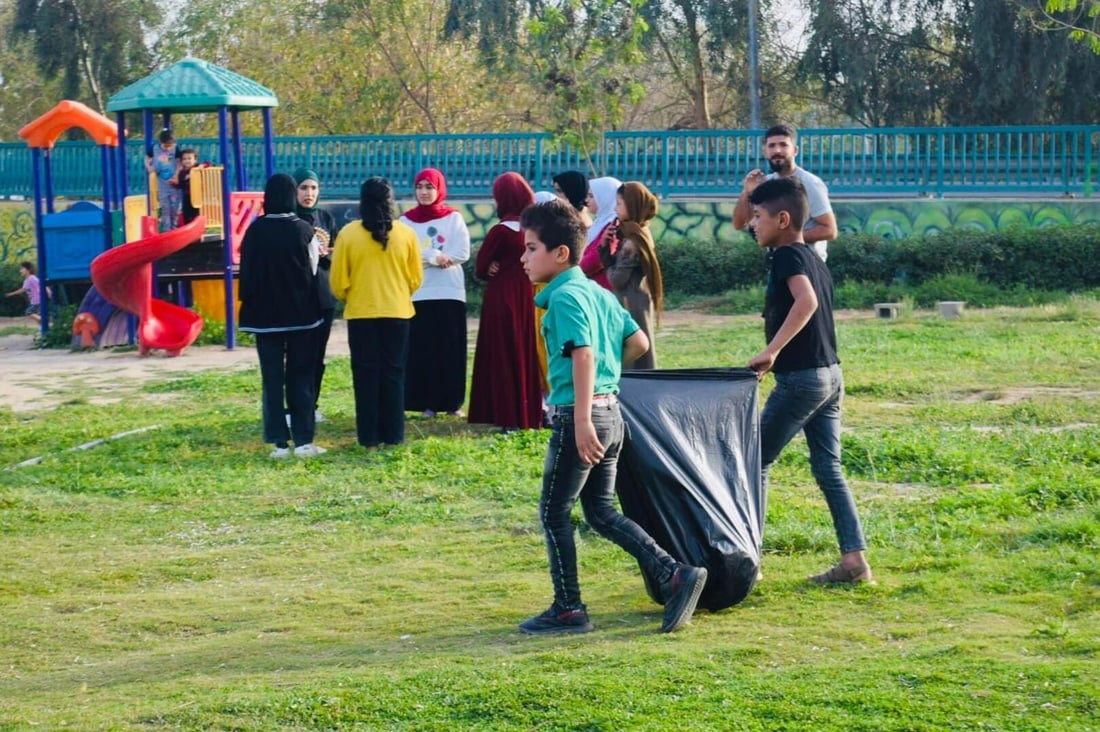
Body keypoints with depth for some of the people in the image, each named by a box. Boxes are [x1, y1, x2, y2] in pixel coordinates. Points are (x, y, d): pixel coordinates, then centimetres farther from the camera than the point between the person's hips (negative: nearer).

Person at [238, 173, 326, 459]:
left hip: (265, 314, 0)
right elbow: (313, 271, 0)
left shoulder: (255, 231, -6)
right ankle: (303, 440, 3)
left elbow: (246, 272, -2)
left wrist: (252, 304, 10)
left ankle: (279, 442, 3)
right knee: (301, 376, 7)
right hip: (302, 314, 0)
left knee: (272, 378, 6)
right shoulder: (304, 230, -8)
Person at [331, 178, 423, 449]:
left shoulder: (348, 234, -8)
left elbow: (338, 282, -3)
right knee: (393, 374, 8)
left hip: (360, 313, -1)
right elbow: (416, 278, 4)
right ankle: (393, 435, 8)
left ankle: (369, 437, 6)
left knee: (366, 375, 6)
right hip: (397, 313, 1)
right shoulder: (406, 234, -4)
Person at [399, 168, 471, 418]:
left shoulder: (454, 218, 6)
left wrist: (425, 257, -9)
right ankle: (427, 402, 2)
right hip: (417, 294, 0)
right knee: (422, 349, -2)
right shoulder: (407, 220, 6)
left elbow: (462, 253, -5)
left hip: (450, 293, 0)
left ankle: (452, 402, 7)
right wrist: (435, 256, -13)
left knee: (451, 348, 0)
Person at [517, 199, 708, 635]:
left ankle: (568, 610, 10)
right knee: (601, 512, 14)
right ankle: (675, 575, 5)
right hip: (611, 411, 9)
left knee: (554, 513, 4)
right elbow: (638, 342, 16)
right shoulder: (597, 292, 13)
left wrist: (582, 420, -30)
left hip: (580, 416, -9)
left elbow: (583, 355, -25)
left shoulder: (564, 296, -14)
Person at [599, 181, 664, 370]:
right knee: (639, 358, 13)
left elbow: (617, 278, -17)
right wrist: (605, 245, -1)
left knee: (634, 361, -6)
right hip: (637, 305, 10)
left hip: (631, 307, -10)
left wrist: (610, 267, 3)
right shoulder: (639, 233, 11)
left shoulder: (631, 241, -18)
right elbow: (614, 266, 13)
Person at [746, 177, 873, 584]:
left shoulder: (787, 255, -12)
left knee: (757, 462, 2)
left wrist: (771, 351, -31)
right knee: (828, 470, 10)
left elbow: (806, 302, -29)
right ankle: (854, 559, 6)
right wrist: (776, 357, 26)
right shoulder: (815, 260, 16)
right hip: (830, 375, 9)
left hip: (800, 378, -9)